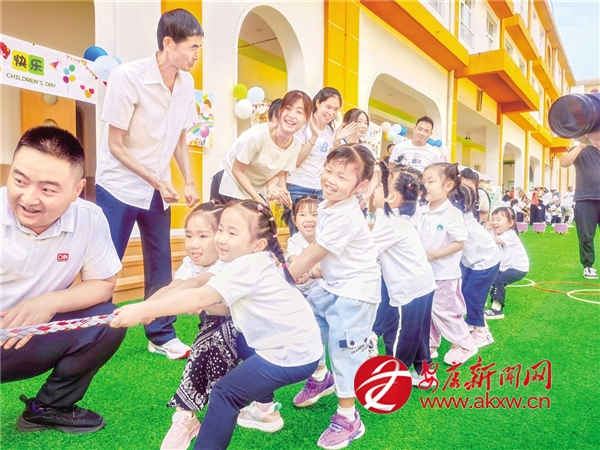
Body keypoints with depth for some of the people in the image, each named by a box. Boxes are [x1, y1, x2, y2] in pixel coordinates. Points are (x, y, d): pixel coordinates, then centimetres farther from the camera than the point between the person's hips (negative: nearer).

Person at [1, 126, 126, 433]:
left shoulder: (90, 219, -15)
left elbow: (103, 283, -4)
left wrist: (50, 302, -21)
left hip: (31, 339, 3)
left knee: (108, 322, -17)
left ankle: (47, 409, 6)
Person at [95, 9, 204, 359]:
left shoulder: (186, 83, 0)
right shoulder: (127, 77, -17)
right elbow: (115, 145, -14)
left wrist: (190, 182, 0)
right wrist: (157, 181, -16)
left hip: (157, 189, 5)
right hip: (118, 187, -5)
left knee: (161, 264, 10)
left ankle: (161, 335, 24)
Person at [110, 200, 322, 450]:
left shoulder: (246, 267, -23)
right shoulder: (251, 263, 8)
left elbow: (199, 298, -30)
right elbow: (228, 306, 9)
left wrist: (141, 310, -30)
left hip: (292, 355, -10)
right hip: (298, 344, 10)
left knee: (225, 393, -7)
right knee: (235, 345, 29)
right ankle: (265, 410, 41)